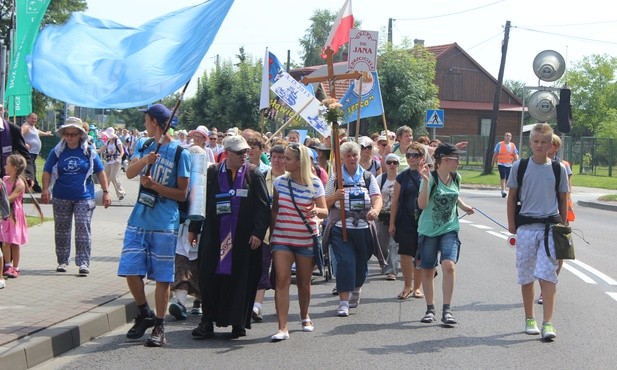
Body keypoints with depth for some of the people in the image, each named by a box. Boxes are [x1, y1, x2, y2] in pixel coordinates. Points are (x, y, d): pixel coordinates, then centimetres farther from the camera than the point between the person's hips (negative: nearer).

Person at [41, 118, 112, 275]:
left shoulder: (89, 152, 2)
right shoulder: (57, 151, 4)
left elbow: (100, 172, 7)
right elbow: (47, 172, 4)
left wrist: (105, 192, 3)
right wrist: (45, 189, -11)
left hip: (84, 197, -2)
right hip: (61, 198, 2)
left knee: (83, 229, -7)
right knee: (61, 230, 10)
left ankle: (83, 263, -7)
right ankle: (62, 261, 21)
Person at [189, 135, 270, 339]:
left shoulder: (254, 174, 1)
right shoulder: (212, 173, 6)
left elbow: (263, 206, -2)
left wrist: (258, 232, -10)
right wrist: (194, 229, 9)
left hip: (243, 238, -1)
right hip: (215, 236, 1)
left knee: (241, 278, 2)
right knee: (210, 277, 0)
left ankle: (238, 323, 12)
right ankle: (207, 322, 8)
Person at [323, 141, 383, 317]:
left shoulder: (368, 177, 9)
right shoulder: (335, 178, 7)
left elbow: (377, 198, -4)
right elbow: (325, 204, 8)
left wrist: (375, 210, -27)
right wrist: (335, 196, -14)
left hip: (364, 228, 2)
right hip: (341, 227, -2)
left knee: (361, 263, 11)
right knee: (345, 262, -13)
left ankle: (356, 290, 40)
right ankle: (344, 302, -11)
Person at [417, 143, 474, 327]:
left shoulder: (456, 178, 3)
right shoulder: (431, 179, -14)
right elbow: (422, 205, -24)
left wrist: (464, 206, 12)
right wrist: (426, 181, -32)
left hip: (450, 229, 3)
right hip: (429, 230, -3)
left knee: (449, 265, -17)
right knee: (428, 270, 7)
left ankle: (447, 310, -13)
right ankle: (430, 309, 23)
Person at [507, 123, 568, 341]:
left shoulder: (558, 169, 3)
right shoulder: (520, 167, 2)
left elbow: (563, 199, 11)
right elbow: (512, 197, 8)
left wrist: (563, 225, 9)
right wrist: (512, 224, 5)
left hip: (551, 227, -1)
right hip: (526, 226, 1)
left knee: (548, 274, -10)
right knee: (526, 276, 8)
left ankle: (548, 323, -10)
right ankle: (529, 320, 22)